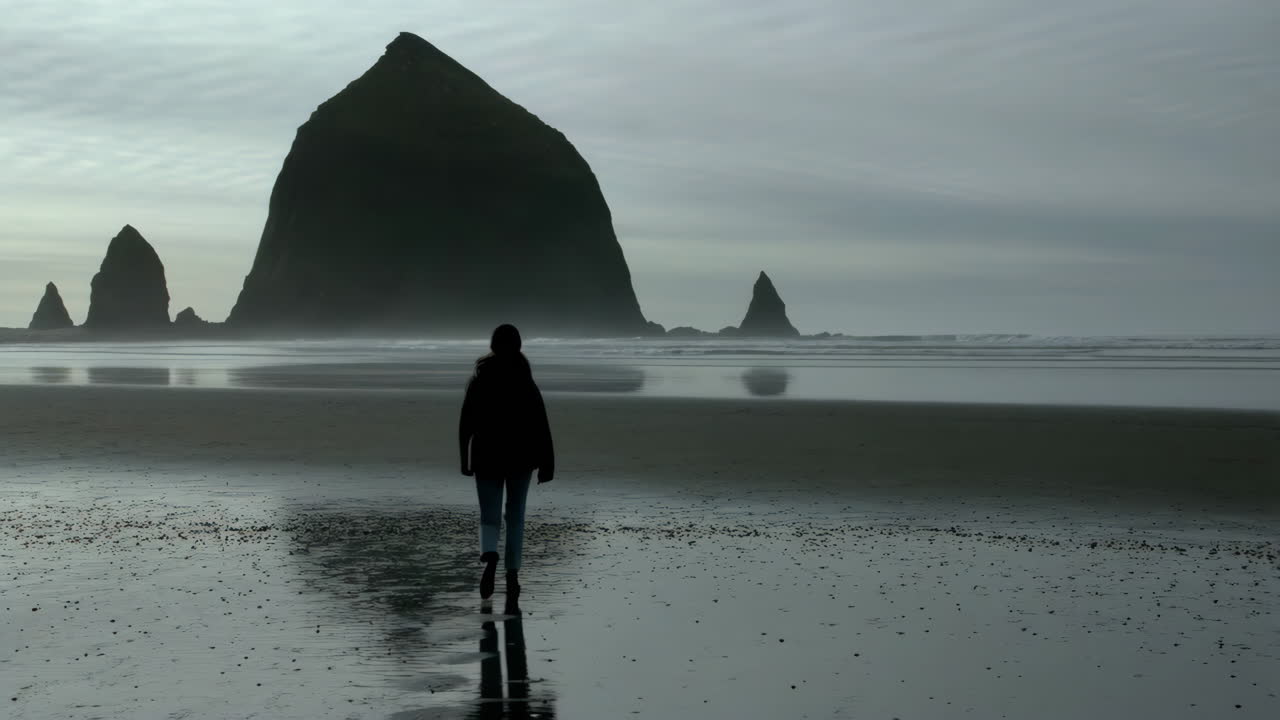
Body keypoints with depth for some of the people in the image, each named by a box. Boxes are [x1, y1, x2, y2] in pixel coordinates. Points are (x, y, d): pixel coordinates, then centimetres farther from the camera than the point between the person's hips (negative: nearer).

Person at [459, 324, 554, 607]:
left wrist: (465, 459, 11)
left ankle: (489, 557, -23)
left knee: (489, 517, 6)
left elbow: (465, 424, 1)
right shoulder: (526, 381, -5)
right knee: (515, 518, 12)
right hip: (520, 458, 0)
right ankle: (512, 575, 6)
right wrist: (547, 464, -6)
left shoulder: (478, 380, -2)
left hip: (487, 458, 0)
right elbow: (540, 425, -8)